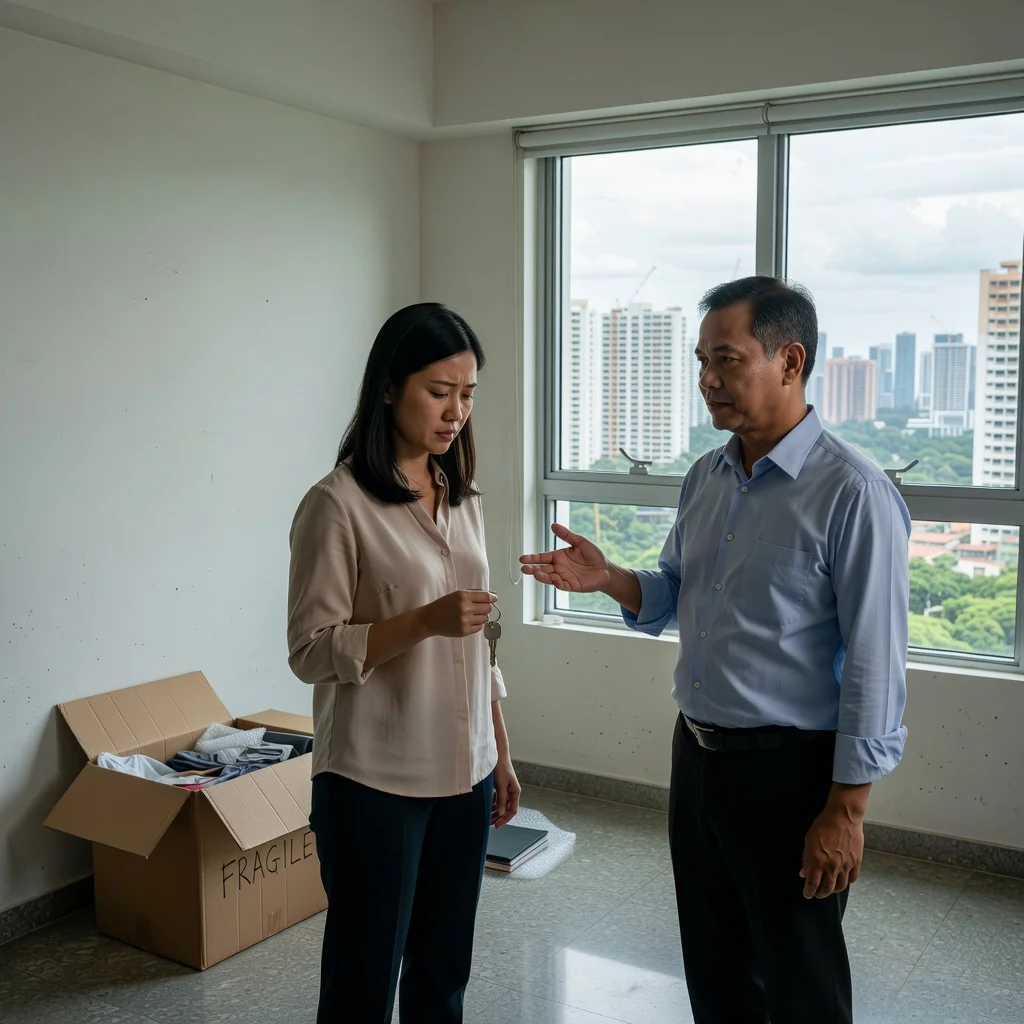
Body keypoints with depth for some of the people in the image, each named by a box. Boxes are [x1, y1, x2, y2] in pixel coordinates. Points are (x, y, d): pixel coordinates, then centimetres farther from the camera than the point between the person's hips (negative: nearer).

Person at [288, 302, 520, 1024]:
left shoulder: (462, 499, 8)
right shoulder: (338, 505, -13)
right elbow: (311, 651, -13)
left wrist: (501, 755, 15)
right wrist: (425, 620, -24)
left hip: (463, 773, 6)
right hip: (375, 782, -6)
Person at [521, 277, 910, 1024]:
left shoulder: (852, 493, -17)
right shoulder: (706, 478, 6)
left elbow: (875, 666, -17)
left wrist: (846, 809, -17)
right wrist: (608, 580, -4)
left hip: (788, 768, -7)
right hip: (698, 756, 7)